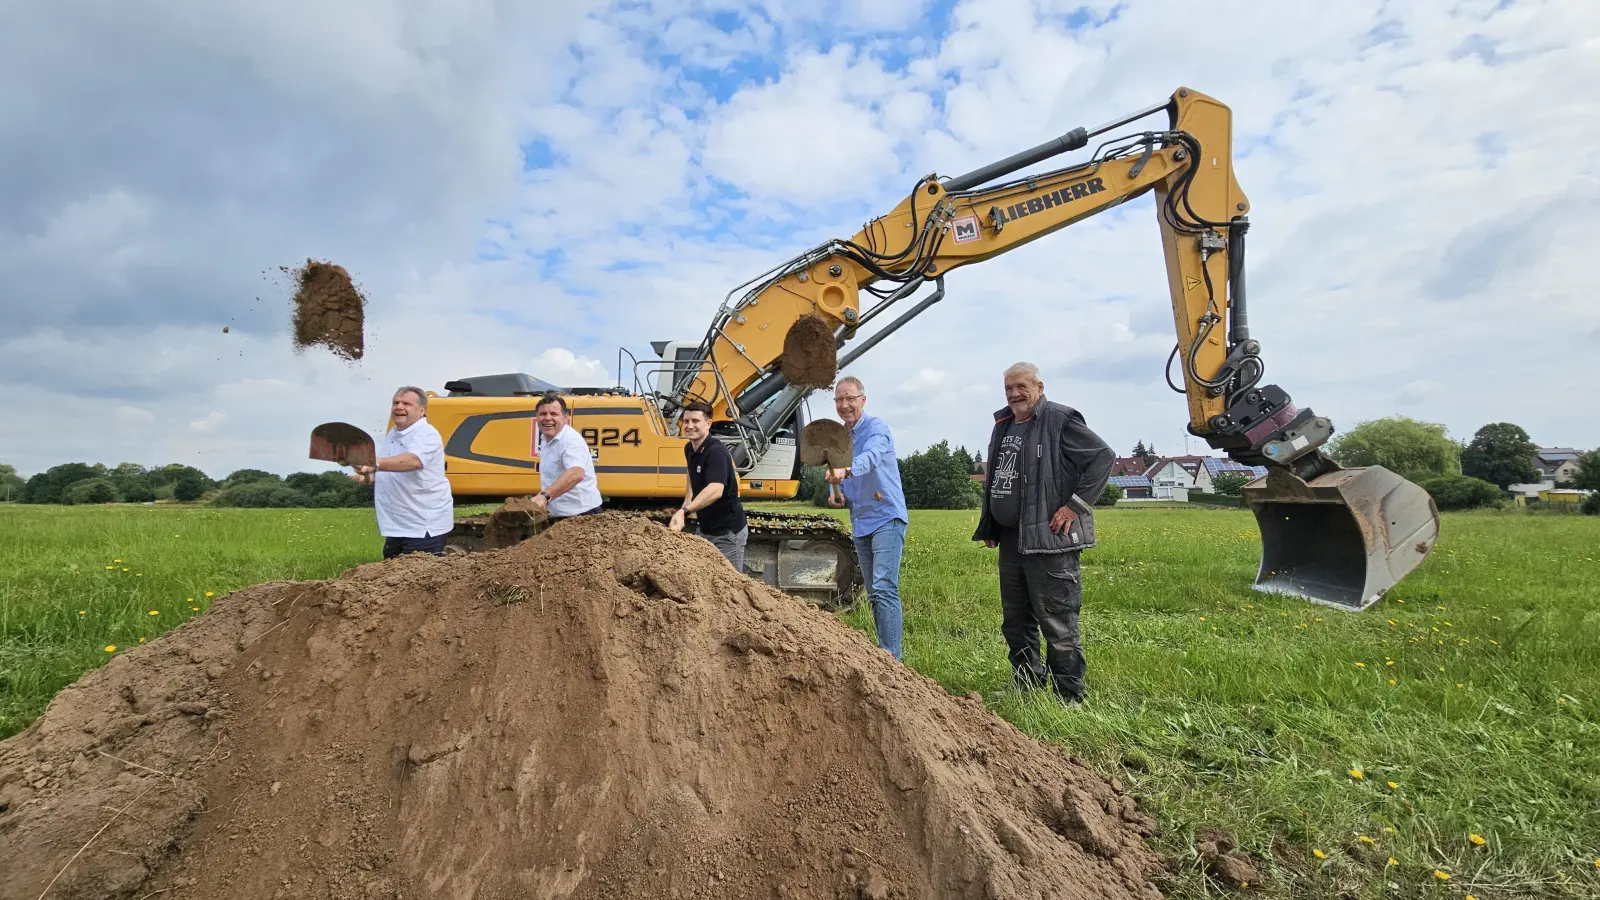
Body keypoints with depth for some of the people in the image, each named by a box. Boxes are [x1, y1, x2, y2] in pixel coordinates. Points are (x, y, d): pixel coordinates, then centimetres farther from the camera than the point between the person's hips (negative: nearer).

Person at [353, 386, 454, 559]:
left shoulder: (426, 434, -17)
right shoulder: (391, 434, 13)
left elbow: (413, 460, -39)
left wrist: (376, 465, -54)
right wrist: (370, 477, 4)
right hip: (397, 525, 10)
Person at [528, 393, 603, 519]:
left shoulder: (571, 440, -21)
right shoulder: (545, 440, 10)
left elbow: (576, 474, -39)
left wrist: (545, 496, -49)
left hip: (581, 514, -9)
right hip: (560, 514, 9)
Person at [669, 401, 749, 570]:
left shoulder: (716, 452, -25)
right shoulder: (689, 449, 3)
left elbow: (716, 490, -41)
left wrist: (684, 511, -53)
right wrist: (686, 504, 7)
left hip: (727, 531, -9)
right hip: (706, 528, 9)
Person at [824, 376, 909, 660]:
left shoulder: (876, 427, -11)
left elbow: (871, 456, -33)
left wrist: (845, 471, -52)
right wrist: (838, 495, 2)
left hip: (887, 518, -8)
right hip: (860, 523, 8)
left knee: (884, 588, -18)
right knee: (874, 594, 13)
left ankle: (891, 657, -17)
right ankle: (884, 653, 22)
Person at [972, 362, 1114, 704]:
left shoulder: (1059, 420, -8)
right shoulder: (1002, 426, 16)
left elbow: (1104, 456, -12)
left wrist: (1076, 505, -14)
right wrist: (989, 527, 20)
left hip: (1050, 540, -8)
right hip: (1011, 540, 8)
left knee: (1057, 623, -4)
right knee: (1015, 621, 16)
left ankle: (1070, 697, 9)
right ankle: (1027, 685, 31)